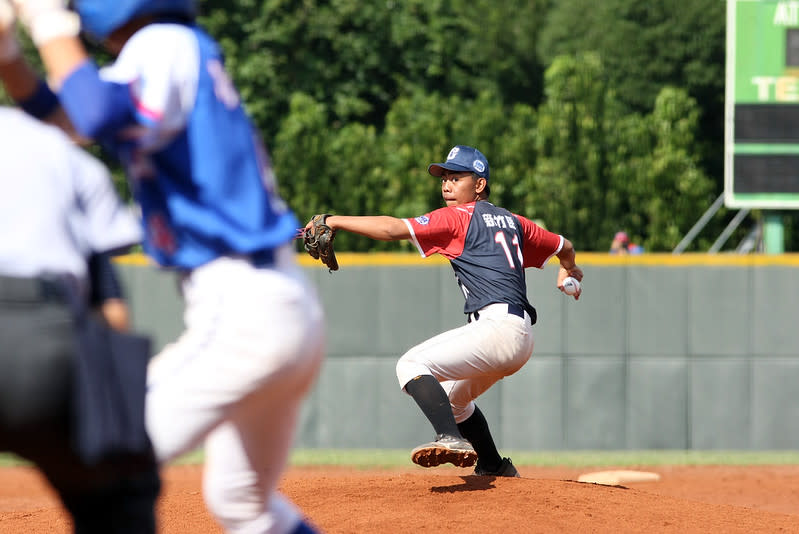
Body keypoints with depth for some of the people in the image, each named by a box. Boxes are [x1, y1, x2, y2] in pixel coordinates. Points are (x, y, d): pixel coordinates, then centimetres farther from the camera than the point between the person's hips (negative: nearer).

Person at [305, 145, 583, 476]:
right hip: (522, 338, 9)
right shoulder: (512, 222, 22)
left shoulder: (459, 217, -1)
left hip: (497, 325, -9)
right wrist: (569, 270, 58)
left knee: (413, 365, -19)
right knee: (453, 397, 28)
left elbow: (393, 229, -11)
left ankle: (451, 438, -38)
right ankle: (494, 469, 32)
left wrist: (335, 221, -7)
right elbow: (564, 247, 35)